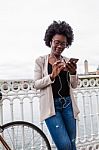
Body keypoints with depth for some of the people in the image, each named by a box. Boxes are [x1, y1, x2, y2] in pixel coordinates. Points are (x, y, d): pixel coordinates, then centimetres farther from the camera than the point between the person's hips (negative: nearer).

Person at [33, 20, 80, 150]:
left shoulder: (67, 61, 10)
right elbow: (36, 84, -5)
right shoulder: (41, 60, 1)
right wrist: (52, 75, -20)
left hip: (68, 104, 4)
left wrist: (73, 73, -12)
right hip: (51, 105, -4)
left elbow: (74, 85, 9)